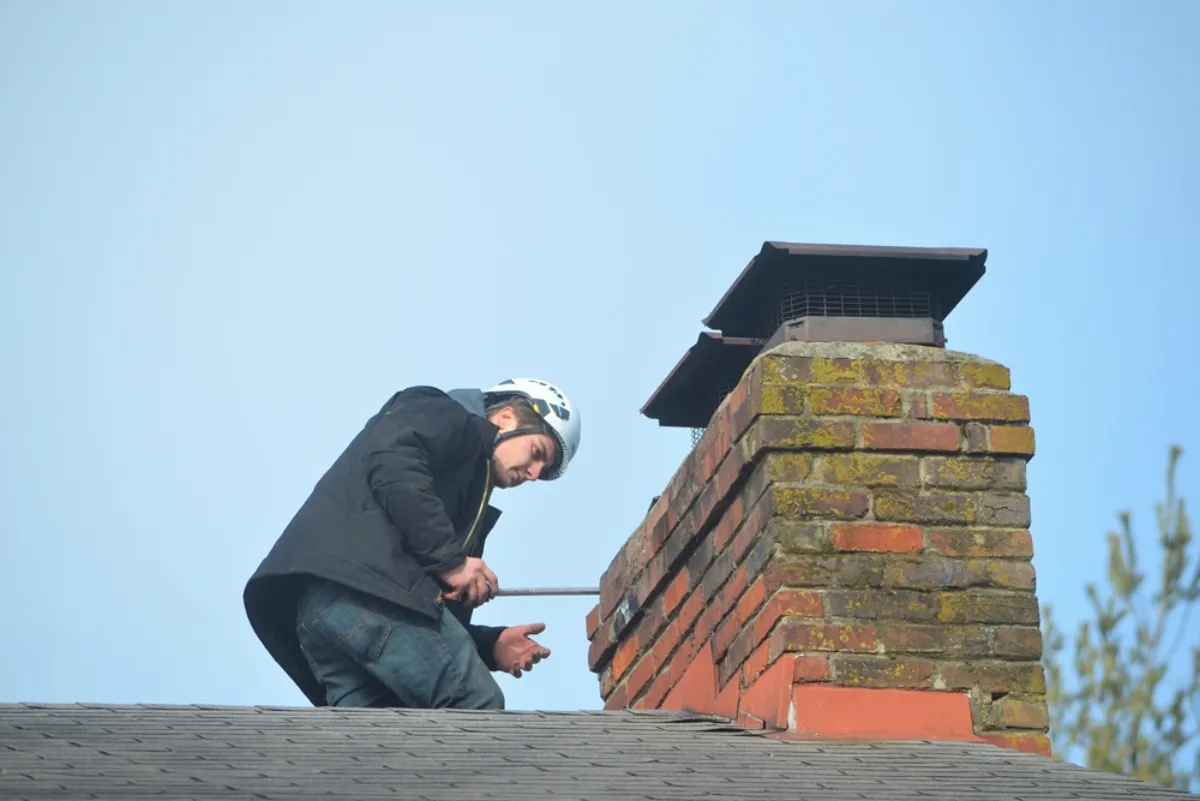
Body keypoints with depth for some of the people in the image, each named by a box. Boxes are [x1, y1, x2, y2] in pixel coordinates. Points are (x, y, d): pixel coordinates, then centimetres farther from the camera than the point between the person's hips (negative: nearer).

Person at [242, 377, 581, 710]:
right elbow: (391, 462, -12)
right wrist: (449, 559, -12)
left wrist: (489, 645, 12)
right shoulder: (445, 414, 13)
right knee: (477, 709, -11)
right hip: (359, 579, -10)